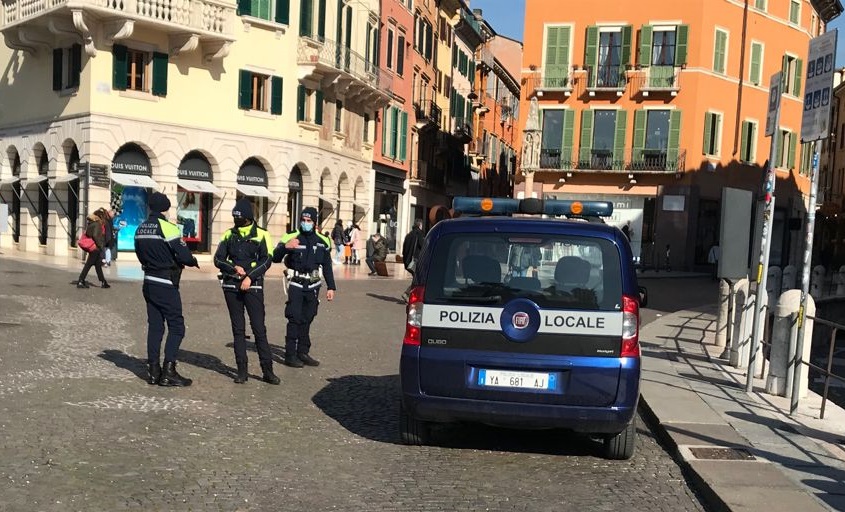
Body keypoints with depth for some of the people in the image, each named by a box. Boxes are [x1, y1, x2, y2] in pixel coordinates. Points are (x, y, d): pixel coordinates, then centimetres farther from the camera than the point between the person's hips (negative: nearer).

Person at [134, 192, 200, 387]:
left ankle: (153, 370, 15)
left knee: (155, 326, 12)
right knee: (176, 326, -1)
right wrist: (194, 261, 1)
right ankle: (168, 372, -5)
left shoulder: (140, 229, 9)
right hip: (166, 285, -8)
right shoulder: (167, 227, -16)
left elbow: (141, 255, 16)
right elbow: (184, 256, -18)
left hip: (149, 282, 8)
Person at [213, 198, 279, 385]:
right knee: (238, 329, 6)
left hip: (253, 286, -3)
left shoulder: (261, 234, 0)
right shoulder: (229, 234, 9)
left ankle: (267, 370, 1)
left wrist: (250, 277, -17)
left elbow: (266, 260, -9)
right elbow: (218, 259, 4)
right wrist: (234, 268, -13)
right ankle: (242, 370, 12)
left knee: (259, 328, -5)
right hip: (231, 286, 3)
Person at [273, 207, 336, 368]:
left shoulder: (322, 241, 7)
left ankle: (303, 352, 21)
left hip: (313, 285, 4)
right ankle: (290, 355, 0)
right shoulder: (291, 238, -6)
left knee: (307, 320, 11)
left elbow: (327, 266, 12)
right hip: (296, 284, -4)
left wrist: (331, 287, 9)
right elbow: (275, 258, -13)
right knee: (294, 319, -6)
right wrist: (285, 247, -32)